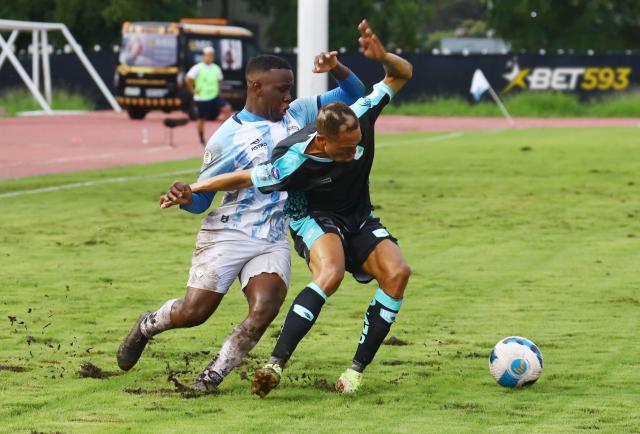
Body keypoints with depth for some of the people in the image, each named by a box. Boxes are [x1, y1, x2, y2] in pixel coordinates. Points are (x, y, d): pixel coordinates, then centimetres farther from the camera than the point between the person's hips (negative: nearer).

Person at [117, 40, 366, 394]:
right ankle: (146, 326, 26)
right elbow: (203, 199, 0)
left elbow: (353, 94, 13)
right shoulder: (227, 138, -6)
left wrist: (336, 69, -8)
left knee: (265, 310, -21)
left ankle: (213, 375, -5)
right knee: (194, 311, -8)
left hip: (273, 241, 3)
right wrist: (185, 198, -24)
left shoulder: (298, 114, 7)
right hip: (227, 235, -3)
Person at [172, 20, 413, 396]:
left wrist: (382, 57, -33)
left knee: (397, 272, -23)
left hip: (358, 219, 5)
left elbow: (403, 74, -11)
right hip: (315, 220, -5)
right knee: (332, 272, -38)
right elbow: (244, 179, -16)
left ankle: (358, 369, -15)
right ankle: (276, 365, -39)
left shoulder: (360, 118, -23)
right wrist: (192, 190, -12)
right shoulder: (295, 162, -32)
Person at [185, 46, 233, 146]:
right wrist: (193, 90, -10)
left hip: (214, 96, 4)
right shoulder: (198, 68, -10)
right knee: (201, 119, 4)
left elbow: (220, 80, 23)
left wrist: (218, 90, 11)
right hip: (201, 99, -4)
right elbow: (188, 79, -14)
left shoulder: (216, 68, 6)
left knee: (227, 108, -17)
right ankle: (201, 140, 19)